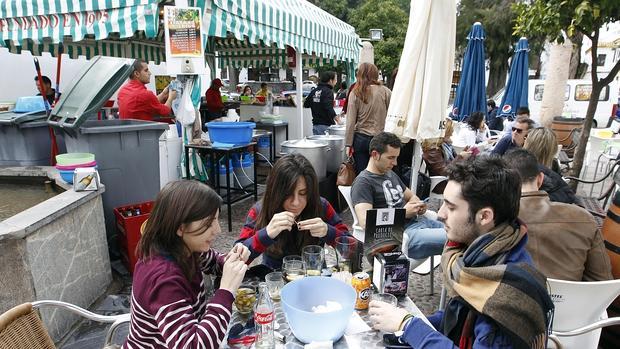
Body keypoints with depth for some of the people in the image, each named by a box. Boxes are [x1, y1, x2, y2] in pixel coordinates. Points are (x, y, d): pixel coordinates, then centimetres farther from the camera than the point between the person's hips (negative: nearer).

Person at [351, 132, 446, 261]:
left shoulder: (391, 174, 20)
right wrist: (403, 213, -14)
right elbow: (365, 222, -18)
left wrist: (419, 205, 6)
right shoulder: (363, 182, -6)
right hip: (403, 233, -9)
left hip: (420, 221, 9)